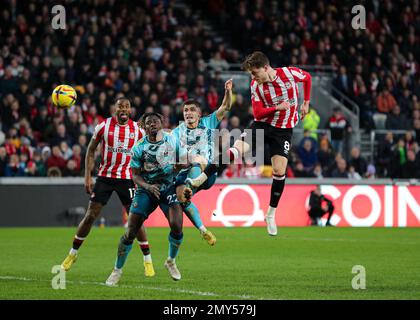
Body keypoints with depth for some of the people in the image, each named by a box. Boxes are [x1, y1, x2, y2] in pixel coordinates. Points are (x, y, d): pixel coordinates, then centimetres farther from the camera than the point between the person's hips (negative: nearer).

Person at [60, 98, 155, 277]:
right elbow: (91, 150, 4)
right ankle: (73, 254, 14)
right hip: (105, 177, 0)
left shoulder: (137, 130, -1)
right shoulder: (104, 126, -5)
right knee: (90, 216, -2)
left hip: (127, 178, 0)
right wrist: (87, 176, -2)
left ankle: (148, 260, 5)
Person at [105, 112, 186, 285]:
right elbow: (135, 175, -8)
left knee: (177, 226, -19)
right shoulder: (139, 148, -11)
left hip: (168, 188, 1)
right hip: (146, 189, -1)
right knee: (130, 232, -7)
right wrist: (148, 186, -25)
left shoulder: (172, 140, -5)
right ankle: (117, 269, 11)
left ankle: (171, 261, 9)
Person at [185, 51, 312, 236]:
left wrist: (306, 103, 9)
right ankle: (200, 180, -20)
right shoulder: (255, 86, -8)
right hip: (262, 124, 1)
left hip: (283, 129, -1)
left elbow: (307, 78, 8)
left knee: (279, 170, -8)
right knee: (237, 150, -21)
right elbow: (258, 113, -10)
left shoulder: (289, 73, -12)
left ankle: (271, 214, 8)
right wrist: (277, 108, -26)